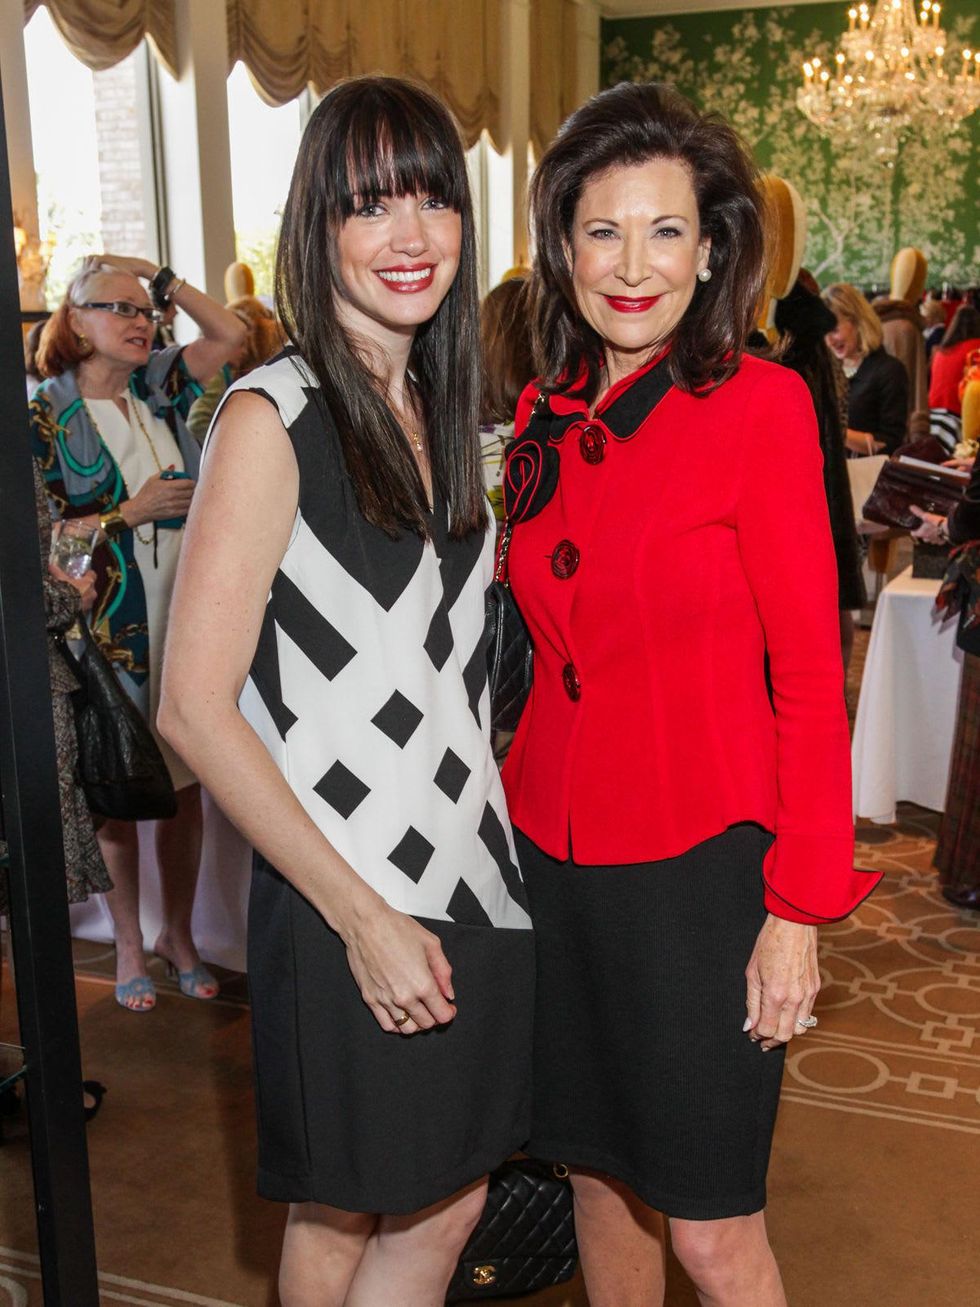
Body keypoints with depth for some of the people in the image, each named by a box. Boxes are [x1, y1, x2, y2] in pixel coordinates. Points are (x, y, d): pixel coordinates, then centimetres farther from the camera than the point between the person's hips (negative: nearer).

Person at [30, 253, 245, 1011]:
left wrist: (162, 275, 2)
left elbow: (230, 333, 7)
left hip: (186, 621, 4)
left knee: (185, 787, 10)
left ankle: (179, 934, 27)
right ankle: (128, 944, 23)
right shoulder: (45, 415, -5)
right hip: (110, 630, -4)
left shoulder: (159, 388, 8)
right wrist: (131, 513, -12)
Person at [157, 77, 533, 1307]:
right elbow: (194, 707, -17)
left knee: (447, 1202, 18)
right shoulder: (272, 418, -13)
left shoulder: (441, 411, 9)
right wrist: (362, 914, -16)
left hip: (471, 877, 6)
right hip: (345, 899, -6)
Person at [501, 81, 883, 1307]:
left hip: (698, 861, -5)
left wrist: (799, 904, -12)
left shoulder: (761, 404, -10)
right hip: (552, 852, 5)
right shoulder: (546, 419, 7)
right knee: (597, 1175, 20)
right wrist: (506, 814, 6)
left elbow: (809, 674, -10)